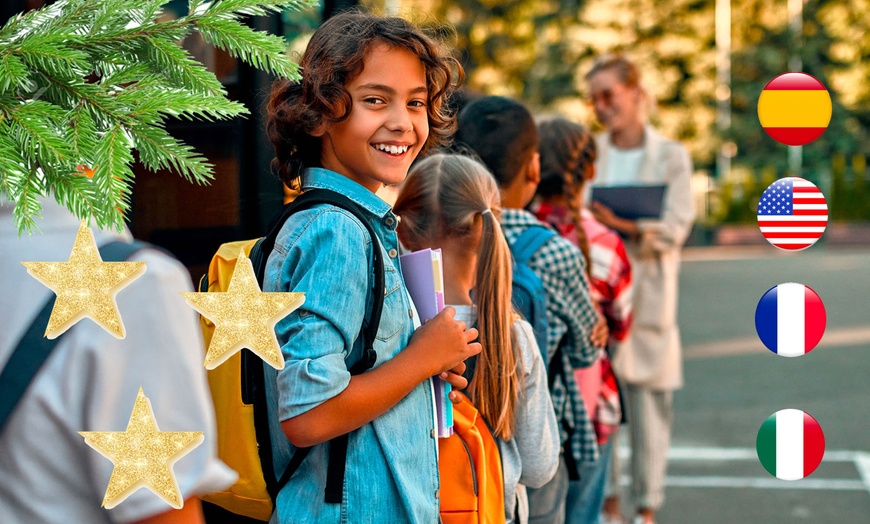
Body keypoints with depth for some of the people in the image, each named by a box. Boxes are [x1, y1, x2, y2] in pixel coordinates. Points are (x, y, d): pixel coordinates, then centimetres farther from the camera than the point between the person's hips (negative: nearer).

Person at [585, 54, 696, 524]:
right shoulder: (589, 153, 10)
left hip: (648, 296, -1)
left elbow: (676, 227, -6)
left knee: (650, 401, 2)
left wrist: (621, 223, -20)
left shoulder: (671, 156, 4)